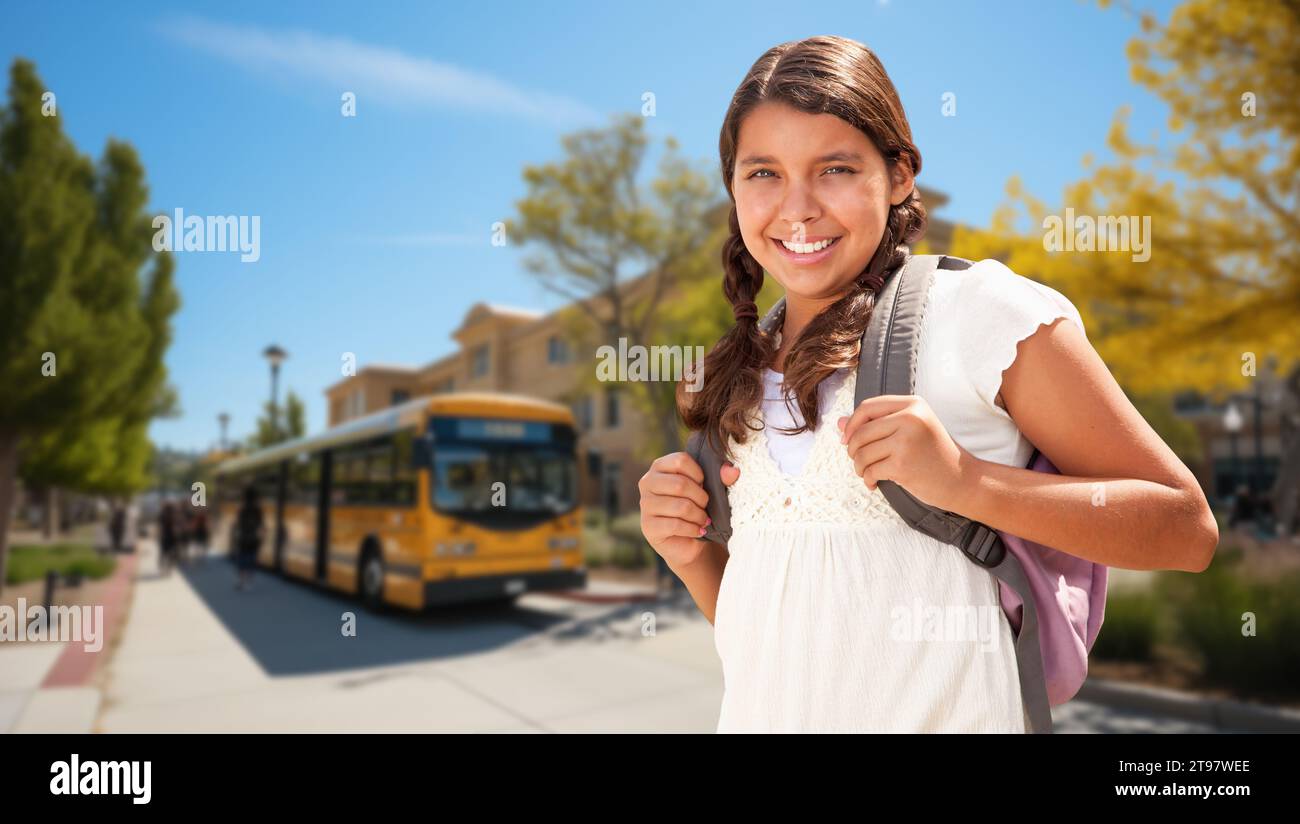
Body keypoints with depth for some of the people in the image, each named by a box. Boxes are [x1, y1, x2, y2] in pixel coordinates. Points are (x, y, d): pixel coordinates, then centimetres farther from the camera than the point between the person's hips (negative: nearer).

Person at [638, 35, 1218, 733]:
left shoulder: (984, 310, -10)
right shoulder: (738, 376, 4)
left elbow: (1187, 528, -10)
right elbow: (759, 625, 10)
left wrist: (965, 481, -23)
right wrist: (690, 555, -10)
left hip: (936, 714, -4)